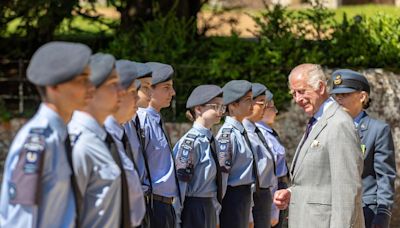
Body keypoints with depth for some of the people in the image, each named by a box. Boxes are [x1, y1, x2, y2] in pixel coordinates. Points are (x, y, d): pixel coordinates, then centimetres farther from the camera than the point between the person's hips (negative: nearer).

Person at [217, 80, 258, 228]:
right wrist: (217, 212, -17)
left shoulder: (242, 131, 12)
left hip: (244, 197, 9)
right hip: (233, 197, -9)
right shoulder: (227, 134, -16)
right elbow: (221, 173, -18)